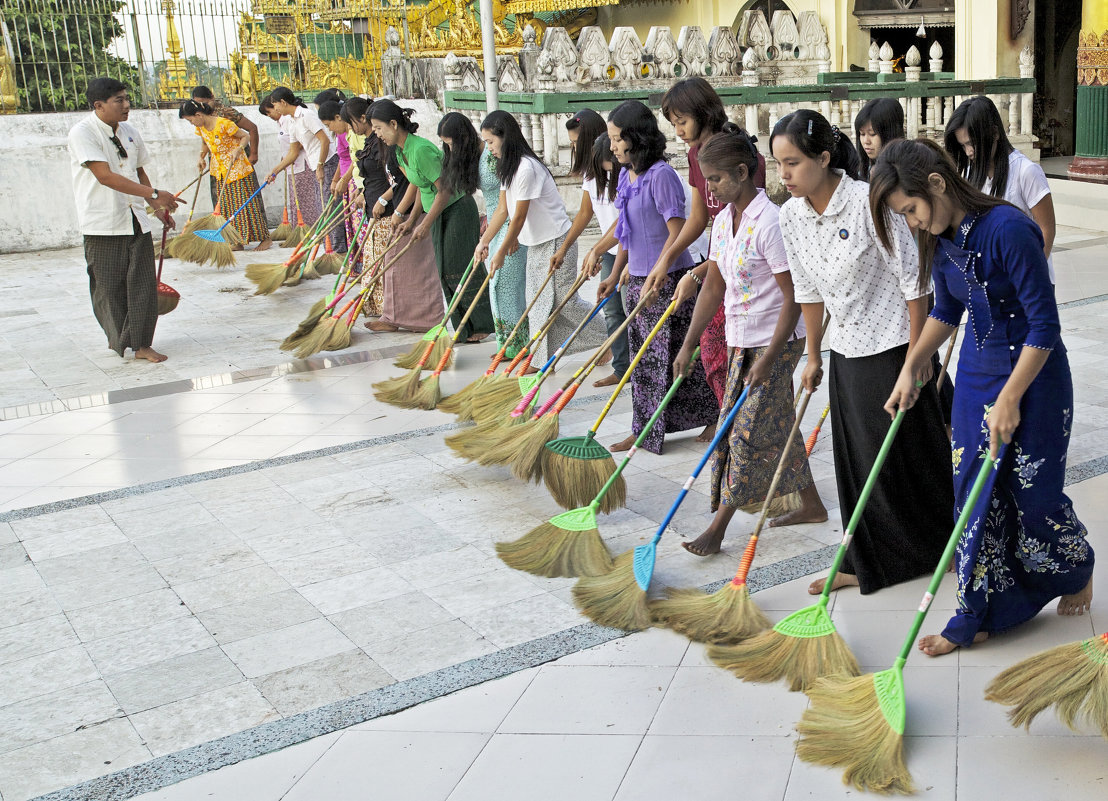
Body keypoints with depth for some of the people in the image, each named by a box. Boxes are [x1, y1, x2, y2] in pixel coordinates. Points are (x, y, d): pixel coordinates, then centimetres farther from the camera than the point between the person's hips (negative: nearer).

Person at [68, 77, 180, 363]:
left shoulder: (129, 131, 10)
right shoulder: (82, 133, -12)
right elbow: (105, 176, -22)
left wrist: (157, 206, 13)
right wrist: (154, 194, -26)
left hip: (136, 219, 6)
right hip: (102, 225, -5)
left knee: (143, 283, 2)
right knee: (109, 286, 5)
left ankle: (140, 343, 8)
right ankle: (119, 338, 23)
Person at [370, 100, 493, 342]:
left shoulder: (421, 149, -24)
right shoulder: (401, 151, 5)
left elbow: (444, 190, -23)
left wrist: (425, 225, -19)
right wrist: (411, 221, 9)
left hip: (458, 210, -10)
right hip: (439, 214, 10)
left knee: (461, 271, -4)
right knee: (446, 273, 10)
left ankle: (484, 325, 9)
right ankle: (465, 331, 17)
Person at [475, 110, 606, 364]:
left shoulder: (526, 168, -24)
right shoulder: (508, 167, 7)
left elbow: (519, 217, -21)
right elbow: (502, 209, 9)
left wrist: (502, 252, -14)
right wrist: (484, 241, 3)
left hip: (556, 240, -10)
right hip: (537, 241, 10)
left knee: (566, 300, -3)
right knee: (537, 299, 9)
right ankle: (544, 360, 14)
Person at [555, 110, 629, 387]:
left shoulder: (621, 169, -18)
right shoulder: (590, 169, 10)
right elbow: (585, 213, 19)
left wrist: (597, 250, -23)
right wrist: (564, 248, 22)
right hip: (610, 250, 8)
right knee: (612, 311, 9)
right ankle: (622, 368, 17)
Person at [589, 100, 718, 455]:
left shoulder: (661, 175, -16)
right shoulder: (626, 176, 11)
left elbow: (677, 232, -19)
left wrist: (657, 278, -22)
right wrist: (615, 275, 18)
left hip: (668, 279, -9)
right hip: (638, 279, 9)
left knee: (673, 355, -3)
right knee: (643, 356, 12)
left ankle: (714, 419, 10)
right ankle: (646, 431, 20)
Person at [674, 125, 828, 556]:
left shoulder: (769, 222, -20)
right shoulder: (724, 219, 6)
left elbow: (793, 297, -20)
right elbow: (713, 285, 11)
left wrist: (768, 358, -21)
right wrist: (688, 345, 8)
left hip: (777, 341, -8)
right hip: (742, 341, 9)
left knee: (749, 431, -3)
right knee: (776, 424, 15)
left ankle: (718, 527, 4)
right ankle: (811, 504, 30)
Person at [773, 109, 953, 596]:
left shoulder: (869, 202, -20)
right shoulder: (792, 216, -1)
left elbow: (914, 282, -17)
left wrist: (916, 357, -16)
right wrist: (814, 357, 14)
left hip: (893, 346, -6)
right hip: (847, 352, 6)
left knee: (906, 454, 3)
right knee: (855, 460, 11)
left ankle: (938, 548, 25)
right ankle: (868, 562, 24)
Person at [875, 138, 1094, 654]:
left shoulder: (1008, 229, -25)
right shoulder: (941, 240, -1)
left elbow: (1045, 326, -22)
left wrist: (1009, 400, -22)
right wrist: (910, 369, 12)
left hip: (1032, 374, -7)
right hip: (976, 372, 7)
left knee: (1034, 494, 6)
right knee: (974, 493, 7)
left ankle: (1076, 570, 39)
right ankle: (981, 616, 17)